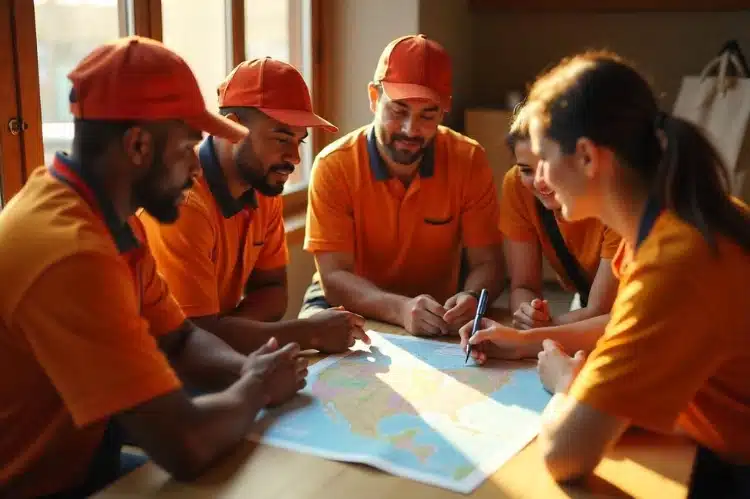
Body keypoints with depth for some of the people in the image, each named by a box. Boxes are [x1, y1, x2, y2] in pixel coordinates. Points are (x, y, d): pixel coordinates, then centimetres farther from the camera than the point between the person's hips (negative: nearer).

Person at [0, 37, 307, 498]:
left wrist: (248, 370, -11)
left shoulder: (111, 217, -1)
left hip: (84, 460, 8)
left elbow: (179, 339, 8)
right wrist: (256, 386, -14)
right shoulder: (70, 253, -30)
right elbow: (186, 446, -32)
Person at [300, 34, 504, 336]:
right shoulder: (333, 165, -17)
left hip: (436, 319, 3)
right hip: (351, 309, -2)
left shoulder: (469, 160, -11)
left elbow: (487, 264, -9)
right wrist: (400, 308, -39)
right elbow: (335, 278, -20)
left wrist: (470, 298, -33)